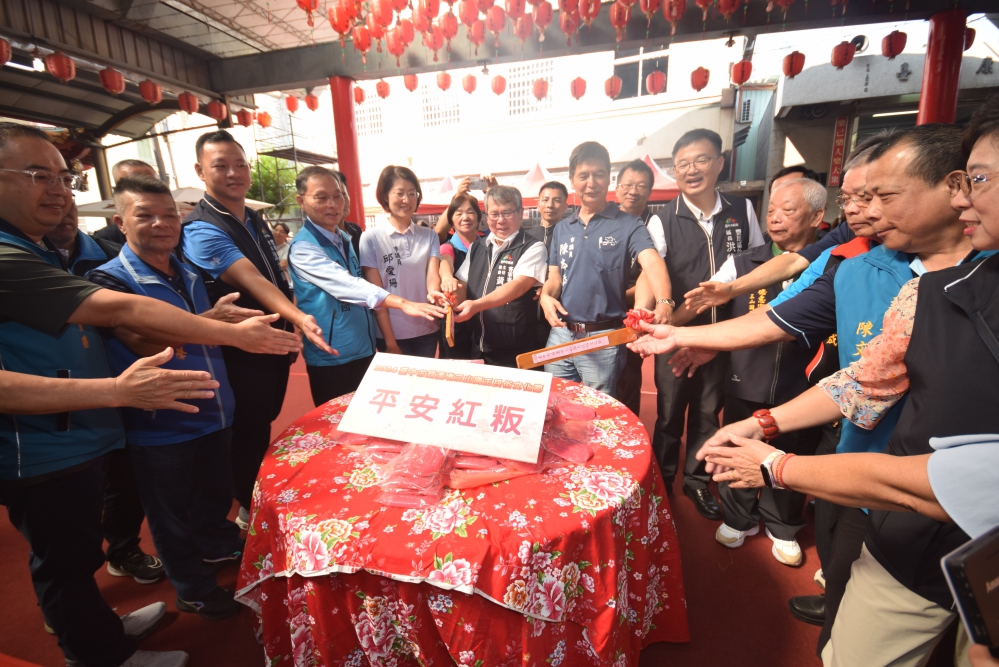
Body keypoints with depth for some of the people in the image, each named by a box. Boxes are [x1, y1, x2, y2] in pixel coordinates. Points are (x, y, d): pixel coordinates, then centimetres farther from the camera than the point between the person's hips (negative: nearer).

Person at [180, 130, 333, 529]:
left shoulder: (255, 220, 9)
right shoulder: (202, 230, -17)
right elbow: (251, 281, -31)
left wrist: (292, 330, 11)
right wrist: (298, 317, -45)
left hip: (275, 349, 8)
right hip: (242, 357, -8)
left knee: (263, 429, 22)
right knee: (249, 437, 8)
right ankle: (248, 513, 31)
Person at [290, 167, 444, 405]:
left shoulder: (346, 239, 9)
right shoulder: (303, 247, -16)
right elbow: (345, 285, -30)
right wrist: (402, 303, -40)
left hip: (364, 350, 7)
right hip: (331, 359, -7)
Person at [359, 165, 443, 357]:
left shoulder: (430, 236, 4)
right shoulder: (370, 238, -5)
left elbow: (433, 276, -8)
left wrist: (435, 293, -32)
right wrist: (389, 340, -9)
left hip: (427, 331, 3)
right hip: (392, 333, -2)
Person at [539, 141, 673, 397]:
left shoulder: (628, 225, -5)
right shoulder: (561, 229, 10)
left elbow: (652, 263, -21)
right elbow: (555, 277, 12)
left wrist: (663, 302, -41)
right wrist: (546, 297, -11)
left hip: (603, 339, -4)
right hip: (560, 334, 4)